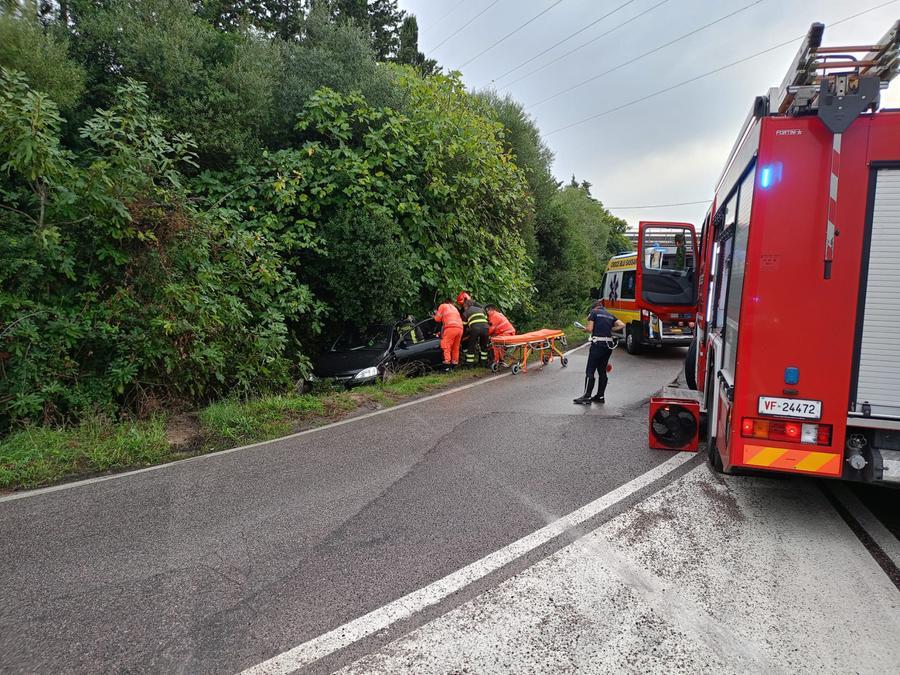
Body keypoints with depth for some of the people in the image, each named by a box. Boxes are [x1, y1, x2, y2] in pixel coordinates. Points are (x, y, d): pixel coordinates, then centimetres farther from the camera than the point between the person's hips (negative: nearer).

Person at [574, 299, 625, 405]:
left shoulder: (594, 312, 1)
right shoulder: (610, 315, 17)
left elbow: (590, 329, -7)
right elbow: (622, 325, 8)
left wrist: (585, 328, 14)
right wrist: (610, 329, 15)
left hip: (598, 344, -6)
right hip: (608, 345, 6)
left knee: (590, 371, -2)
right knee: (602, 371, 13)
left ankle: (587, 397, -3)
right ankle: (600, 396, 17)